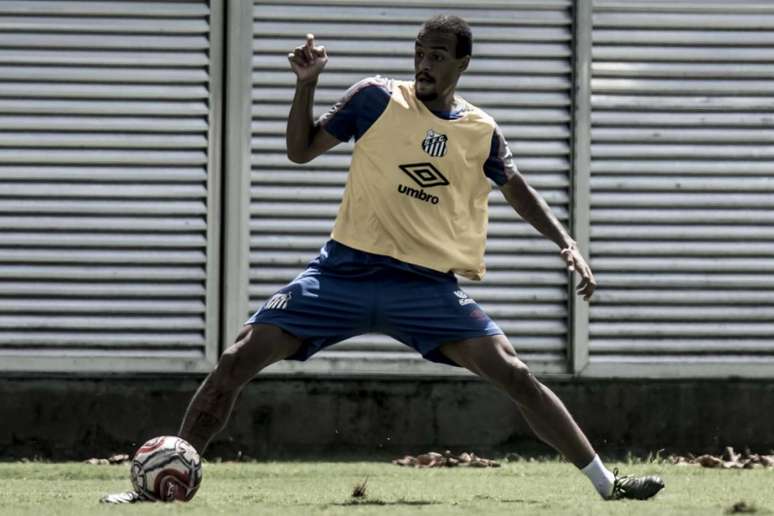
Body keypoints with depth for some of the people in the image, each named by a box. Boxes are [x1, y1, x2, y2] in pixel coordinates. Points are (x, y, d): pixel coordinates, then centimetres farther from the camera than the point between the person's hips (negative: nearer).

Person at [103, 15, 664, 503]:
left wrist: (566, 243, 9)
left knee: (515, 374, -13)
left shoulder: (481, 132, 5)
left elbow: (518, 189, 21)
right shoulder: (377, 98, -1)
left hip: (428, 286, 1)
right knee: (237, 360, -11)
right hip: (344, 272, -1)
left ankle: (607, 482, -4)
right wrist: (307, 84, -9)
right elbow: (301, 150, 5)